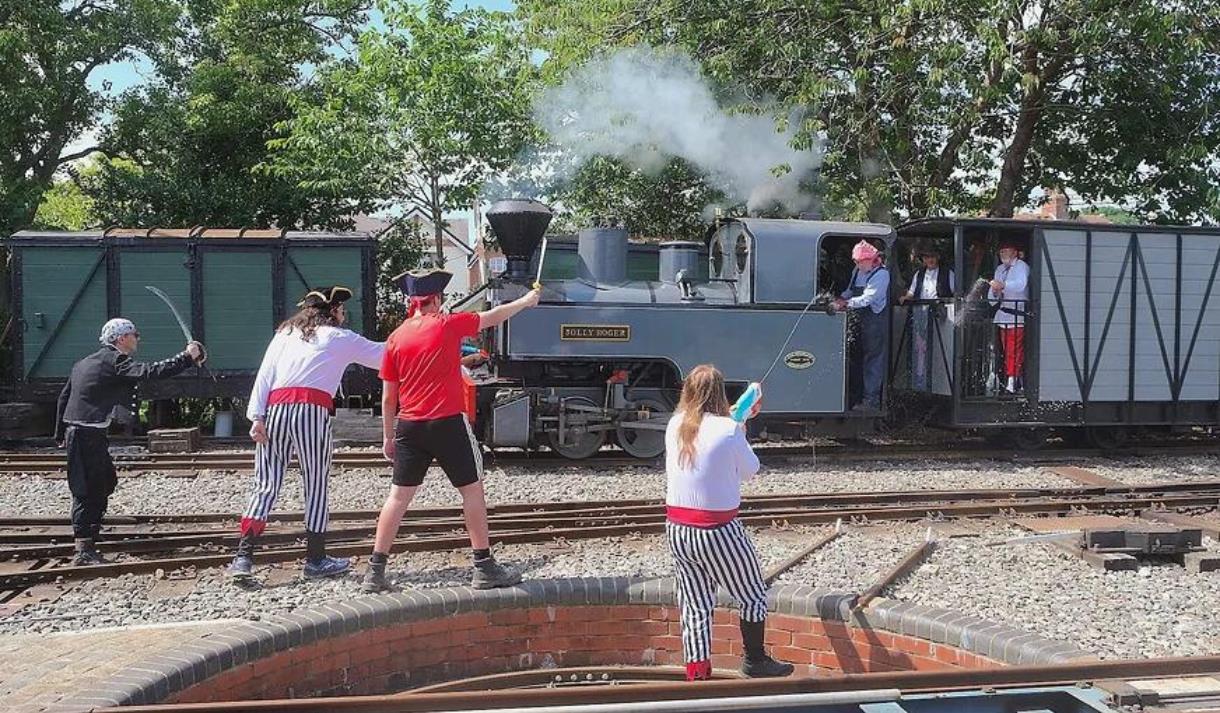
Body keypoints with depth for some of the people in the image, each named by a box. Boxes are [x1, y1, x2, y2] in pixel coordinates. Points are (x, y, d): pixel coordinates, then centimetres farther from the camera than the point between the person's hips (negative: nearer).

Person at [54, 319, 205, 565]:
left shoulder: (84, 363, 18)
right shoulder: (115, 361, -11)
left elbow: (63, 397, 21)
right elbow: (150, 371, -24)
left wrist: (61, 434, 26)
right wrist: (187, 357, -18)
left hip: (75, 431, 10)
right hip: (89, 434, -10)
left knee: (106, 482, 19)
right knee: (87, 489, -7)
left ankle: (86, 537, 24)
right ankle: (84, 550, -6)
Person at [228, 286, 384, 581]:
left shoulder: (285, 332, 21)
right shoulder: (340, 337, 12)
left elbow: (264, 374, 10)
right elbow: (379, 355, 17)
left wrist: (257, 416, 4)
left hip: (274, 409, 4)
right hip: (311, 411, -4)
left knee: (265, 486, 6)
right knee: (317, 486, 6)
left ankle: (243, 557, -2)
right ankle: (315, 560, 11)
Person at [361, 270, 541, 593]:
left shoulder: (396, 337, 5)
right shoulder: (449, 325, -4)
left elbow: (388, 396, 8)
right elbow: (492, 317, 11)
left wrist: (389, 437, 17)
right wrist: (525, 301, 27)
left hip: (409, 426, 4)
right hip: (448, 422, -4)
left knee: (400, 494, 9)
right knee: (472, 490, 7)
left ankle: (375, 570, 8)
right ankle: (484, 568, 10)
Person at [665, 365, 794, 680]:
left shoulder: (675, 426, 0)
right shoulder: (728, 430, -17)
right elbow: (749, 470, -1)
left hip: (676, 529, 6)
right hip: (716, 532, -6)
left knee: (695, 606, 15)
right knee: (754, 596, 17)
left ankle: (696, 672, 17)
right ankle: (755, 661, 30)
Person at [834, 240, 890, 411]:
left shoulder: (881, 274, -13)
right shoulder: (857, 272, 12)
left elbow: (867, 299, -21)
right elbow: (850, 291, 23)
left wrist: (845, 304, -24)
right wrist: (840, 299, 4)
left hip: (875, 321, -8)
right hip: (860, 320, 8)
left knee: (873, 360, -6)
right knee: (859, 359, 11)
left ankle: (871, 400, -4)